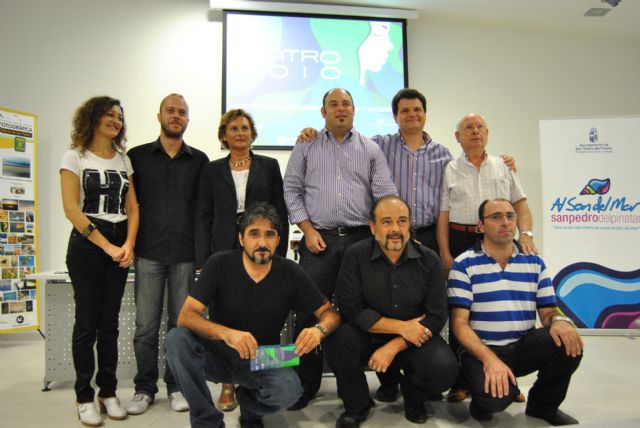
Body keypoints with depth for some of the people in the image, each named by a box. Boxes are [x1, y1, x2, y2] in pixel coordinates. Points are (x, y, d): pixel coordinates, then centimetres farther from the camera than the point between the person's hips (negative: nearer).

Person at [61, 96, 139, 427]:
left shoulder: (124, 160, 12)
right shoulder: (75, 156, 0)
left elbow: (132, 207, 8)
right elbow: (71, 208, -9)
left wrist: (128, 245, -7)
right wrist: (107, 246, -13)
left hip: (120, 245, 4)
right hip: (86, 243, -4)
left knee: (109, 323, 8)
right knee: (87, 322, 1)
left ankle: (108, 393, 17)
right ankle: (84, 397, 13)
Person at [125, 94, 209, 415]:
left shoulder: (199, 160, 8)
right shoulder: (138, 156, 7)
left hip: (186, 254, 0)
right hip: (148, 252, 0)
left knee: (181, 322, 7)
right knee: (146, 324, 4)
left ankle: (177, 385, 20)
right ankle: (145, 387, 19)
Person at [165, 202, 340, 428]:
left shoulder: (290, 273, -9)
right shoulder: (219, 264, -13)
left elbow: (330, 312, -4)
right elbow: (186, 316, -21)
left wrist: (319, 329, -29)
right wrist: (227, 333, -41)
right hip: (219, 354, 0)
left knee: (289, 390, -31)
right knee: (177, 339, -29)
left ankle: (249, 403, 7)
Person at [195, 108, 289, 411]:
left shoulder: (269, 166, 8)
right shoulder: (212, 170, 10)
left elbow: (280, 212, 5)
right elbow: (203, 216, 7)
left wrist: (279, 254, -1)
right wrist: (203, 260, -2)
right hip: (224, 251, 1)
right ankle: (228, 384, 14)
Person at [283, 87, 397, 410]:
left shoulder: (370, 149, 11)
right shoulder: (306, 146, 11)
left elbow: (385, 193, 4)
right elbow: (292, 190, 6)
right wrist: (308, 229, -4)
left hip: (360, 238, 1)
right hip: (318, 239, 0)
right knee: (310, 310, 0)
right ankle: (306, 383, 14)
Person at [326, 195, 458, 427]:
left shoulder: (429, 260, -6)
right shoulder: (355, 256, -10)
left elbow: (436, 316, -9)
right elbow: (350, 309, -15)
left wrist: (393, 347, -19)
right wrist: (400, 326, -19)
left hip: (414, 340, 1)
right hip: (368, 337, 0)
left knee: (445, 369, -26)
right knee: (339, 337, -30)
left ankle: (413, 396, 13)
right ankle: (356, 406, -1)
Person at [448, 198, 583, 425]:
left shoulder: (534, 263, 8)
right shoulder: (464, 264, -6)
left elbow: (548, 311, 8)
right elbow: (460, 322, -11)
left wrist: (560, 320, -18)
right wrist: (489, 358, -25)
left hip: (523, 347, 5)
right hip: (481, 350, -4)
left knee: (568, 342, -24)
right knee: (495, 397, -34)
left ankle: (543, 404, 5)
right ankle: (482, 399, 8)